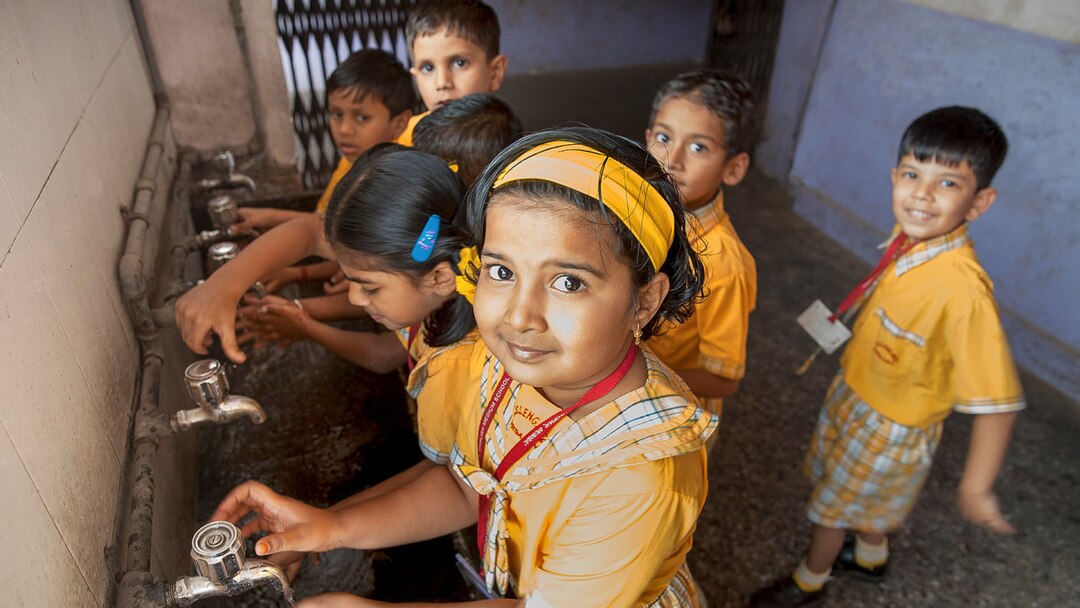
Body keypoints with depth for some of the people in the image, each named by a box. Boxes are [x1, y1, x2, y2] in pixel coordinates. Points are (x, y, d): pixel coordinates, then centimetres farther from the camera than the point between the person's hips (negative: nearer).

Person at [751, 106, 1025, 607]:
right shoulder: (910, 238, -15)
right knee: (863, 495, 30)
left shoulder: (963, 287, -37)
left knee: (832, 504, 18)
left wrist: (975, 488, -25)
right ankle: (871, 556, 60)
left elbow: (997, 398, -32)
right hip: (853, 393, 6)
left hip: (890, 427, -6)